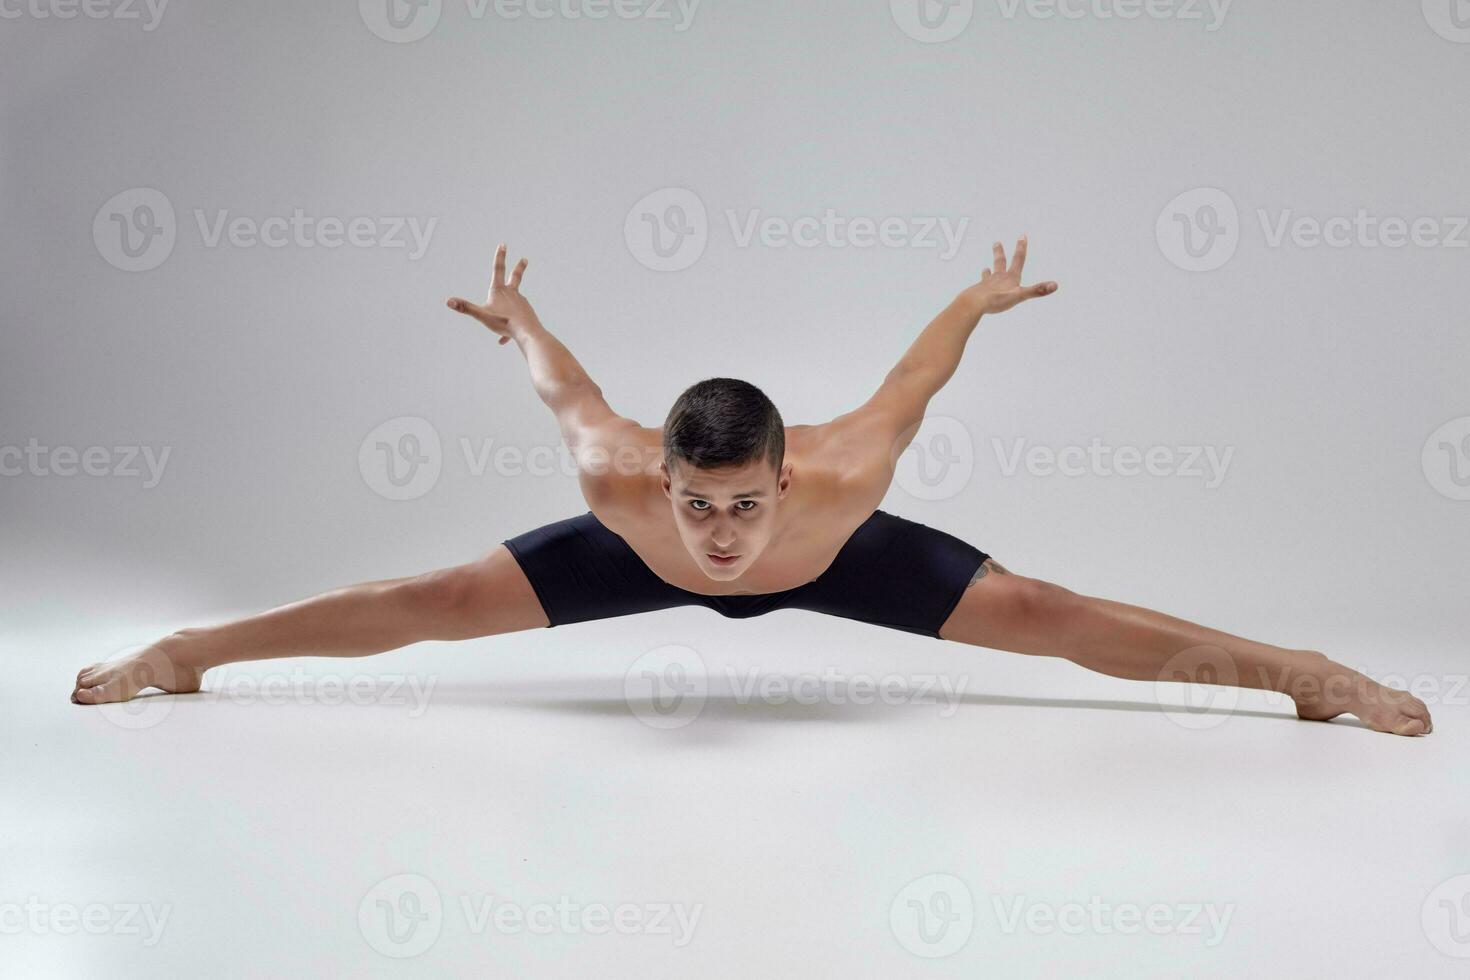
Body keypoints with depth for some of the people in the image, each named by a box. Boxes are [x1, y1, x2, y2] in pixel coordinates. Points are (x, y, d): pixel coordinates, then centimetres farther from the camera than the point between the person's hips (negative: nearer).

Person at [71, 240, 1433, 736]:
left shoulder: (841, 480, -44)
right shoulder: (625, 489, -42)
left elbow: (908, 381, -23)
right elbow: (568, 390, -19)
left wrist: (981, 302, -5)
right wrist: (515, 317, 1)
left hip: (837, 559, 0)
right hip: (644, 567, 1)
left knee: (1044, 616, -8)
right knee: (430, 603, -2)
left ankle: (1300, 669, 4)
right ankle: (186, 652, 14)